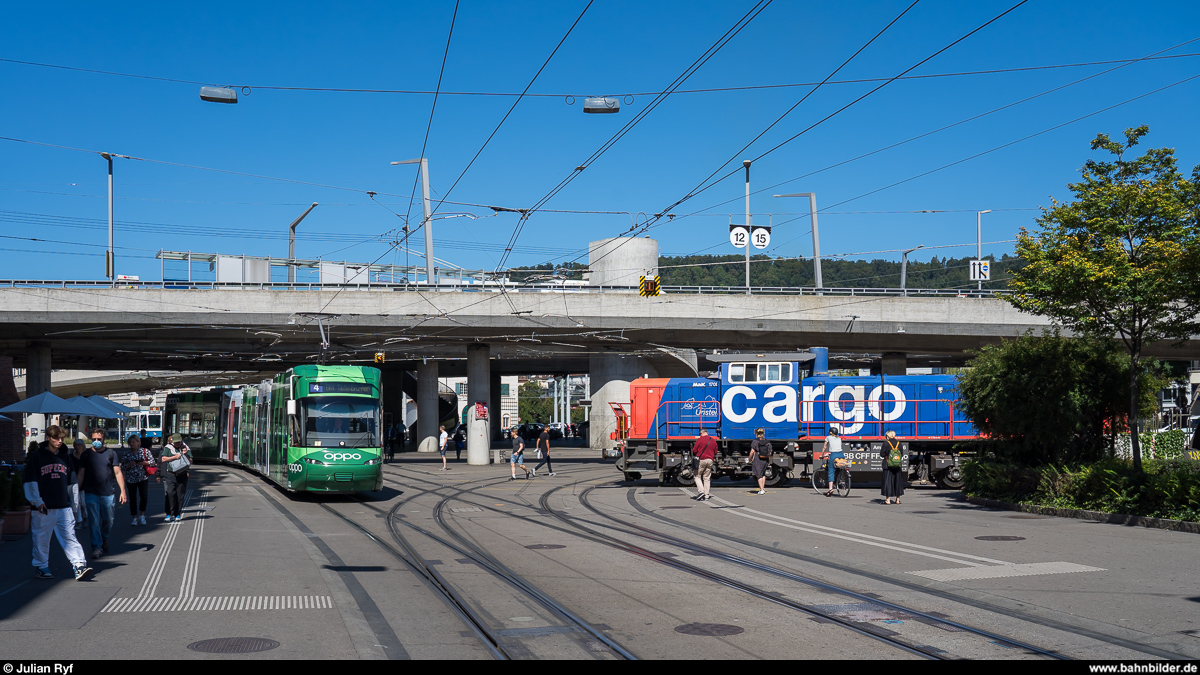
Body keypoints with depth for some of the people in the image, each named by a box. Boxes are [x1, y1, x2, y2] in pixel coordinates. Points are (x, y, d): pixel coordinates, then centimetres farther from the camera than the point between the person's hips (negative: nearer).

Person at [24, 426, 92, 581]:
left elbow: (72, 480, 19)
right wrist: (37, 501, -8)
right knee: (41, 539, 5)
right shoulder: (37, 456, -1)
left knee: (70, 536, -4)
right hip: (44, 508, -3)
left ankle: (79, 565, -10)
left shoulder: (66, 457, 12)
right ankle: (41, 567, 19)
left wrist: (73, 502, 17)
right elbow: (30, 481, -2)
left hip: (64, 507, 3)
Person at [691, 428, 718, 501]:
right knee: (707, 478, 8)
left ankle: (701, 491, -11)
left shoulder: (699, 440, -6)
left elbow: (694, 451, -5)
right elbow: (715, 452, 15)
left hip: (701, 460, -4)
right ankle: (706, 496, 6)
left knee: (697, 476, 6)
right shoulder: (713, 441, 9)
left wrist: (695, 455, 15)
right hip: (710, 460, 5)